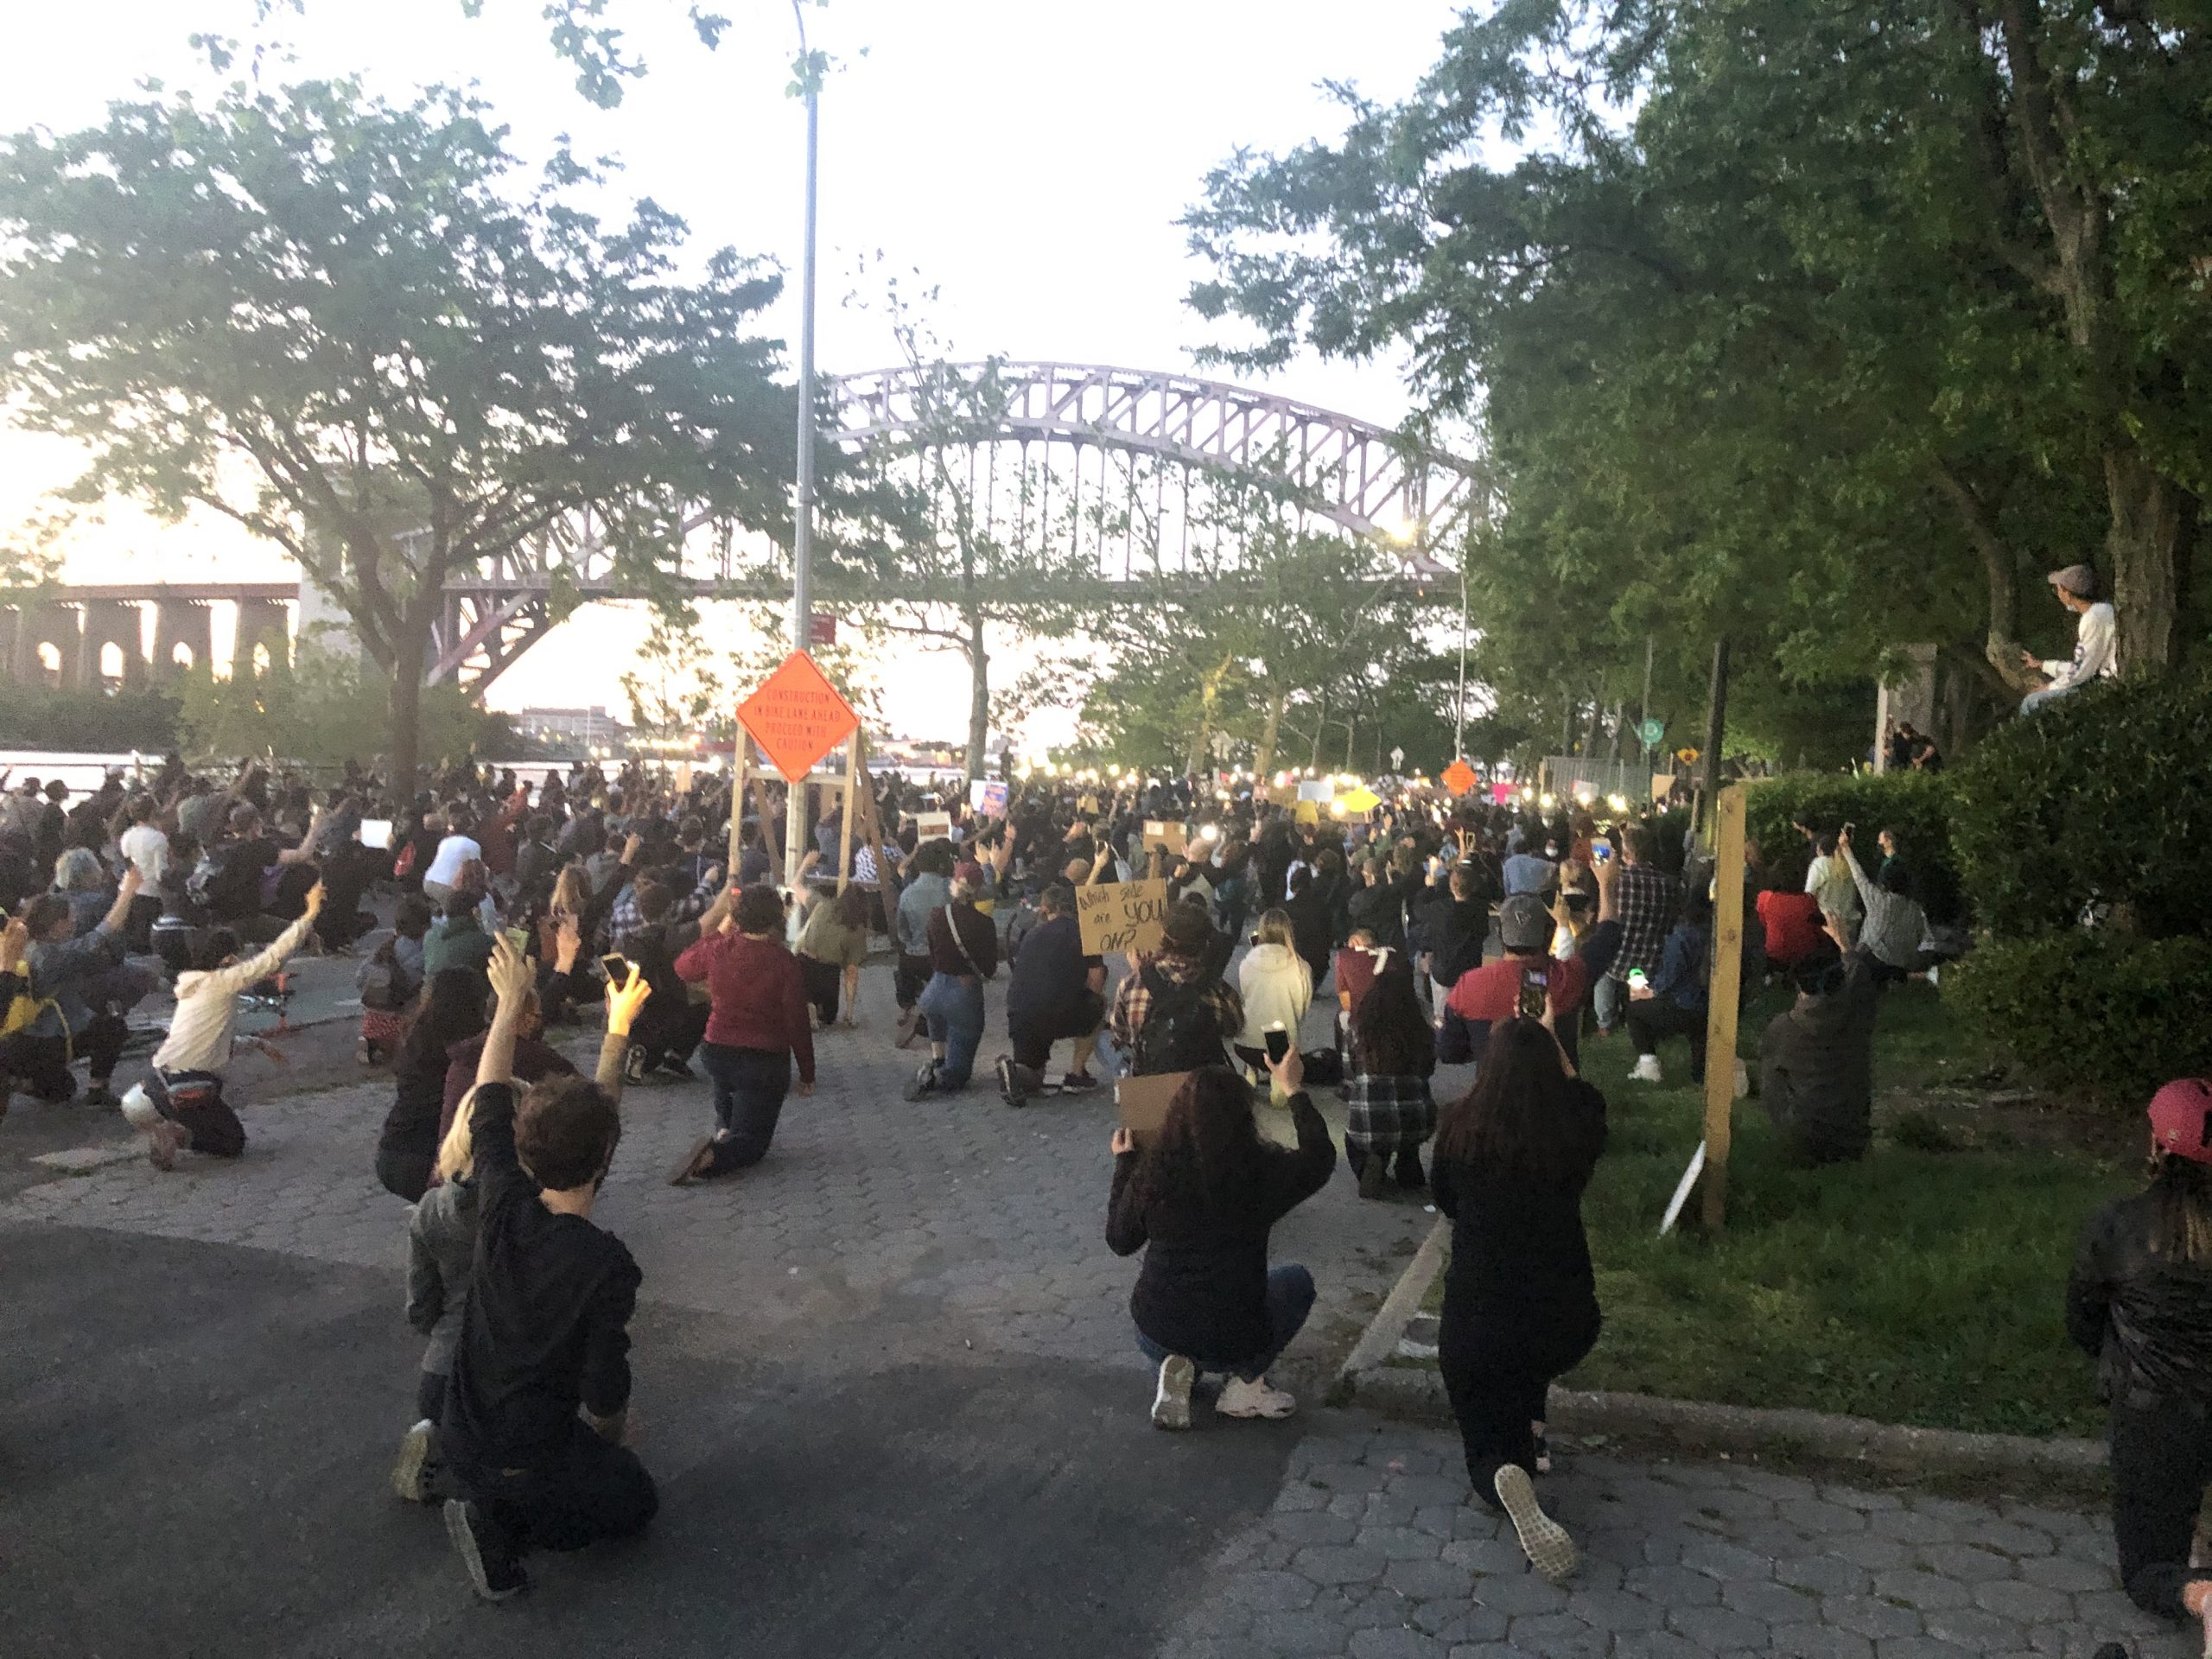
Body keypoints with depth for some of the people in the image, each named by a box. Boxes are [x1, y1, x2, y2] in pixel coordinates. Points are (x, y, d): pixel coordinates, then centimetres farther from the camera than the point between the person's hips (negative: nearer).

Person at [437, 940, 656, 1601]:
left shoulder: (502, 1205, -13)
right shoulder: (606, 1265, -27)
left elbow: (489, 1098, 2)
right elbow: (604, 1394, -20)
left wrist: (510, 1003, 12)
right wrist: (611, 1434, 3)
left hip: (462, 1438, 6)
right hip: (529, 1460, -6)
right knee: (635, 1499, 21)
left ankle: (492, 1513, 7)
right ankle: (504, 1523, -1)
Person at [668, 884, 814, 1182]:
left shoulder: (717, 949, -7)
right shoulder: (784, 962, -17)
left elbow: (682, 968, 17)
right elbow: (797, 1023, -12)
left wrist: (718, 932, 19)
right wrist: (807, 1074, -2)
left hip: (716, 1053, 5)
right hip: (765, 1061, -5)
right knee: (752, 1142, 5)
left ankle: (723, 1132, 10)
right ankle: (714, 1156, -26)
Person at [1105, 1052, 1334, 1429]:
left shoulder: (1151, 1171, -13)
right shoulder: (1262, 1171, -18)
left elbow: (1120, 1241, 5)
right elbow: (1320, 1158, 3)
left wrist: (1124, 1165, 15)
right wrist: (1294, 1090, 14)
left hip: (1154, 1336, 2)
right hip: (1231, 1345, -2)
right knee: (1296, 1282, 25)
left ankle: (1177, 1369, 7)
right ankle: (1245, 1384, 11)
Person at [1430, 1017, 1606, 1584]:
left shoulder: (1460, 1125, -11)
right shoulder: (1576, 1130, -10)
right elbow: (1586, 1097, 17)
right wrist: (1550, 1042, 24)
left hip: (1476, 1324, -2)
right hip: (1566, 1324, 2)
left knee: (1488, 1448, 14)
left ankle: (1509, 1478, -19)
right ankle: (1531, 1429, 27)